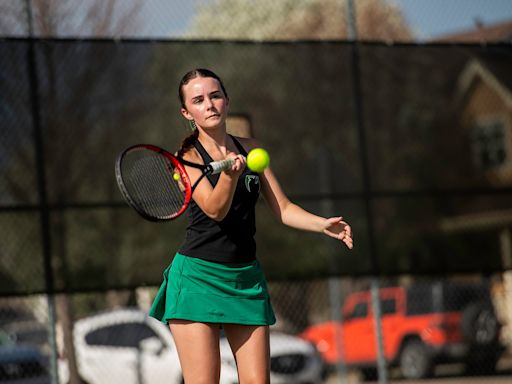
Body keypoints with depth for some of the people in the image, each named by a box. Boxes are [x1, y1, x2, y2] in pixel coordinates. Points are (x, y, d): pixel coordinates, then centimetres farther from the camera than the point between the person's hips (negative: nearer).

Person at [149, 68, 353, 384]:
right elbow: (215, 209, -20)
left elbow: (283, 209, 10)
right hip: (198, 277, -5)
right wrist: (230, 172, -38)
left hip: (247, 279, 5)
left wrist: (323, 224, -8)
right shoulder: (187, 156, -5)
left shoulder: (250, 149, 10)